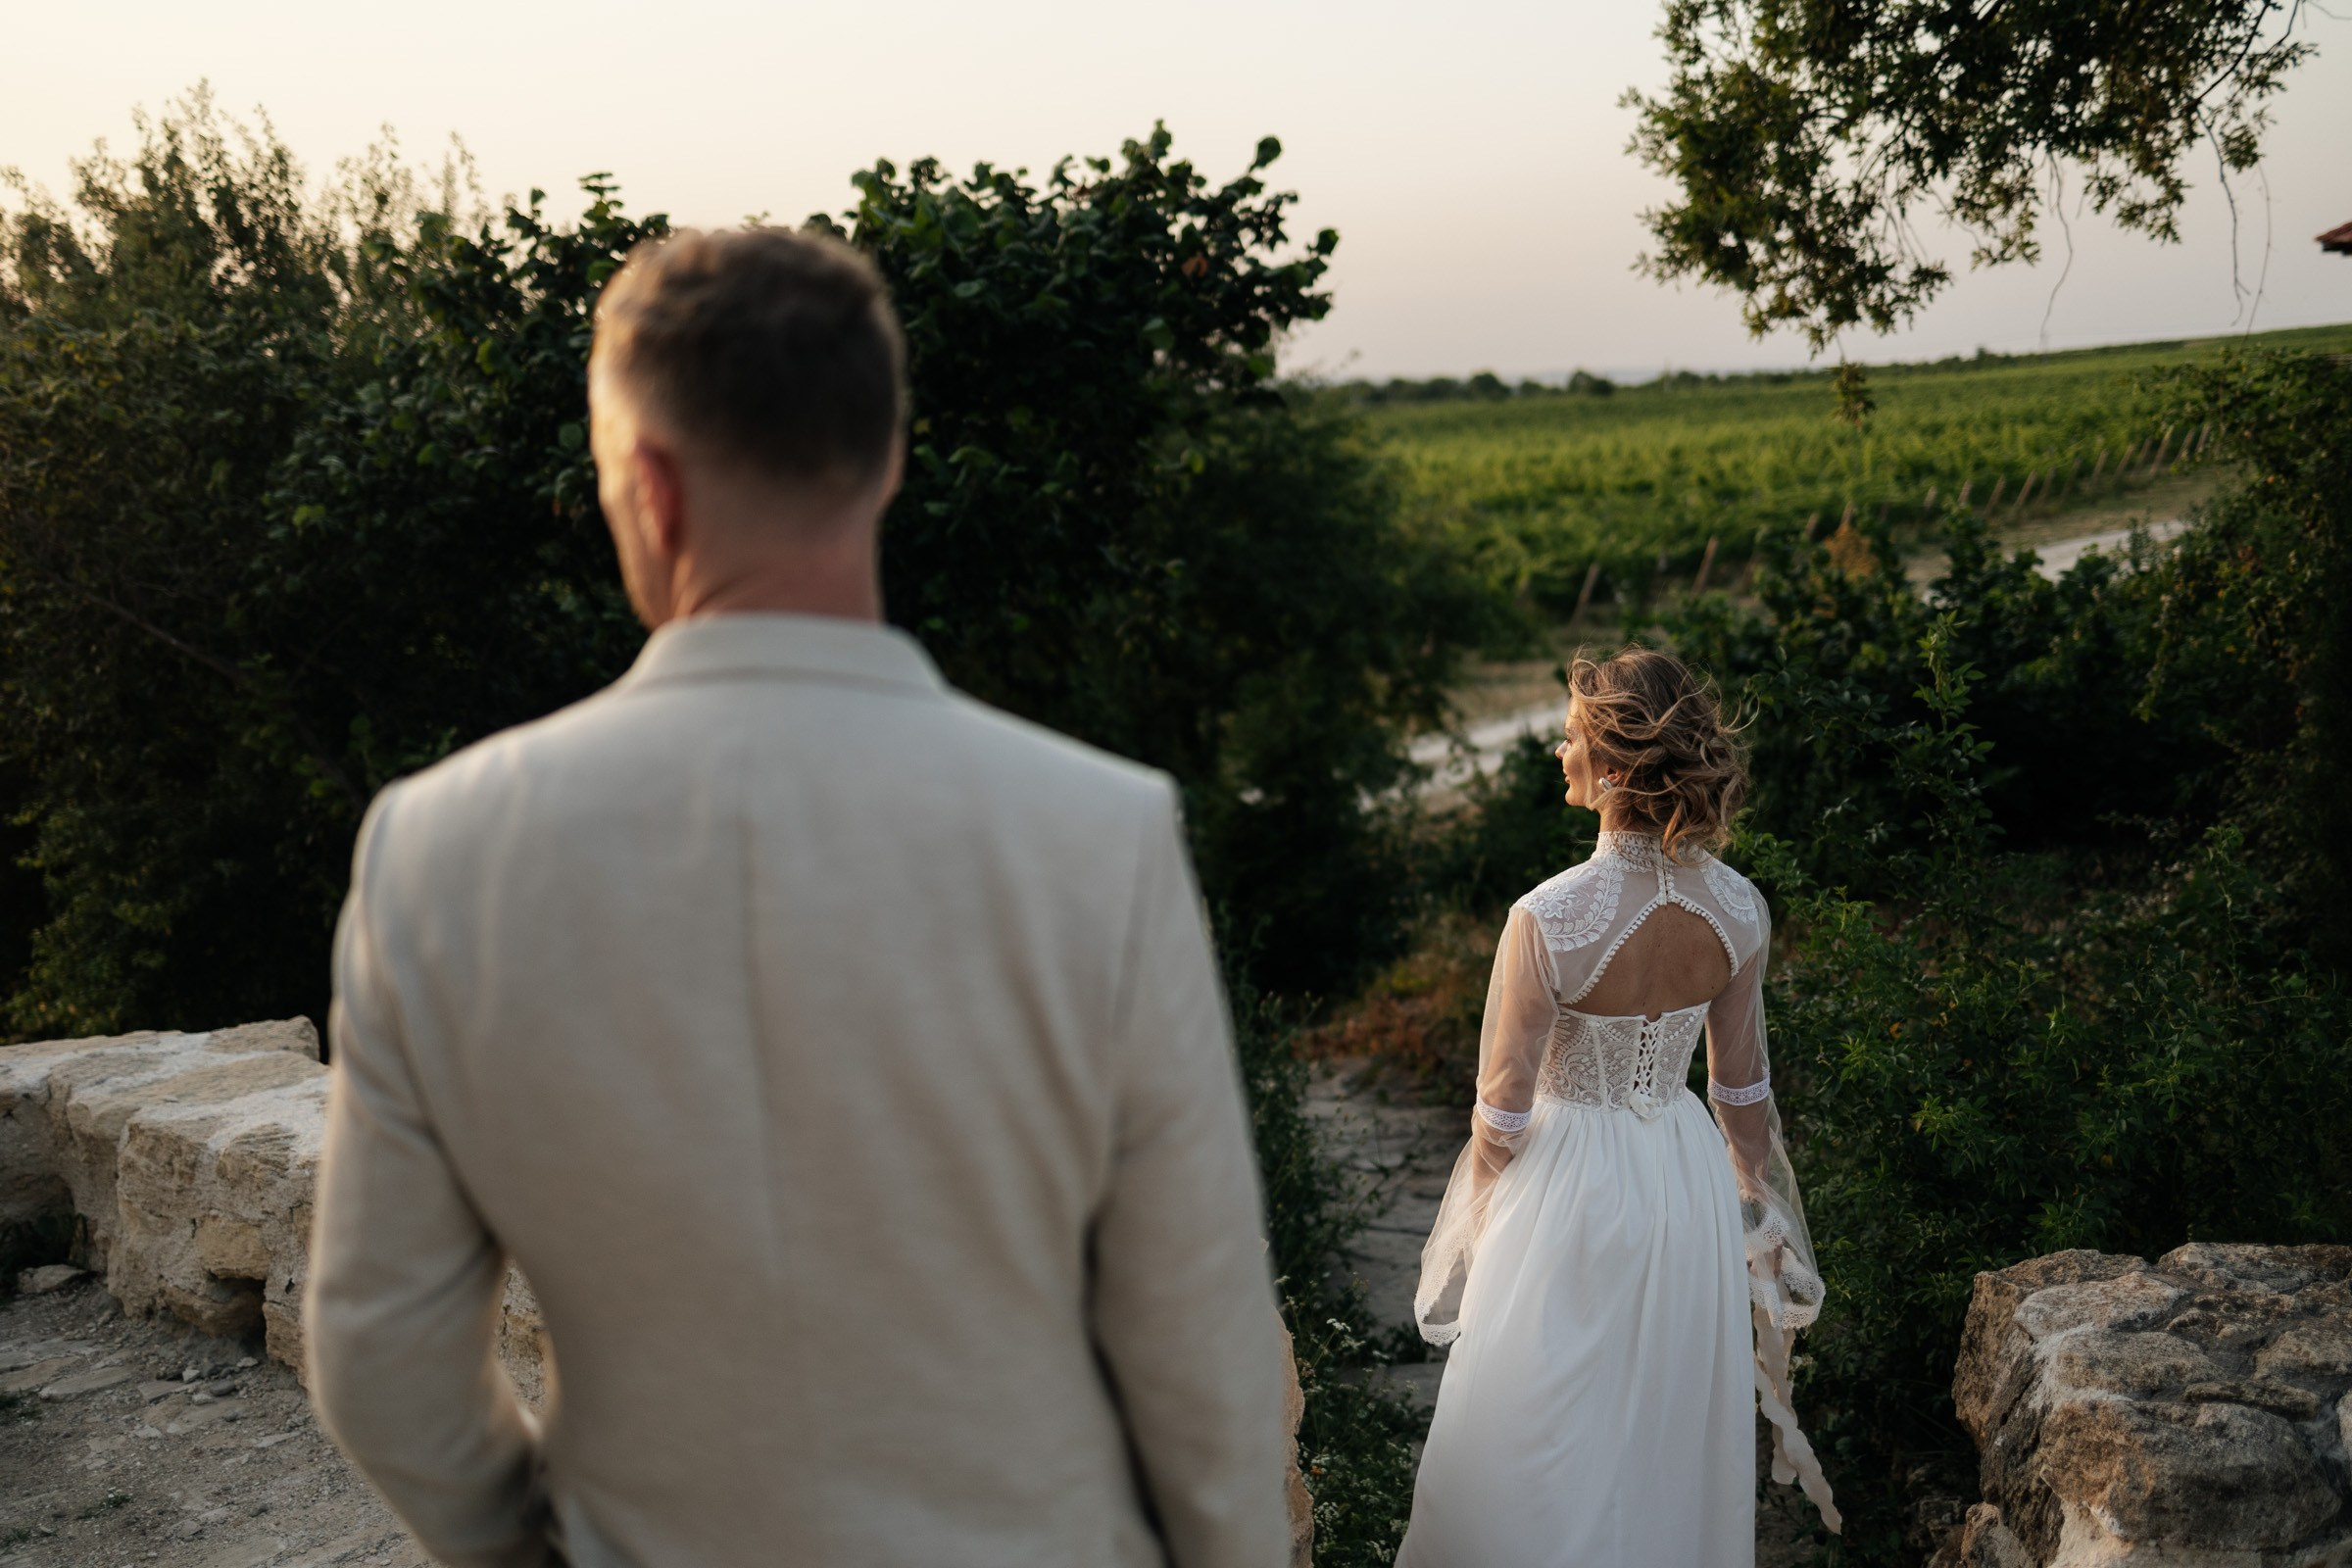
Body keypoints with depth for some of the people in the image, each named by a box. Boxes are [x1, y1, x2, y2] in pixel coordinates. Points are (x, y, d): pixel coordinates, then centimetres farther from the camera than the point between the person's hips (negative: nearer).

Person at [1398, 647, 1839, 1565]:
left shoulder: (1548, 921, -27)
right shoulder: (1739, 912, -12)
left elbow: (1504, 1106, -16)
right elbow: (1742, 1087, 1)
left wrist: (1478, 1219, 2)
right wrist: (1759, 1198, 17)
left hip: (1571, 1184, -4)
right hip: (1690, 1179, 5)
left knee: (1553, 1433, 16)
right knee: (1676, 1427, 24)